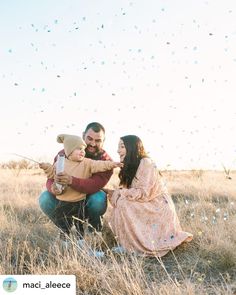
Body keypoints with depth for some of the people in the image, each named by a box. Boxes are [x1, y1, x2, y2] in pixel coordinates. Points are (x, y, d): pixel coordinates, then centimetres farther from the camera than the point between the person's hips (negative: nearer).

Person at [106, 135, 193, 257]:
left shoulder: (146, 163, -18)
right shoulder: (129, 166, 9)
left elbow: (143, 193, -24)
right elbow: (128, 191, 4)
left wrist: (117, 193, -19)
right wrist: (112, 192, -13)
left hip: (159, 207, -9)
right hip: (147, 207, 9)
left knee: (123, 204, -23)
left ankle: (130, 246, -13)